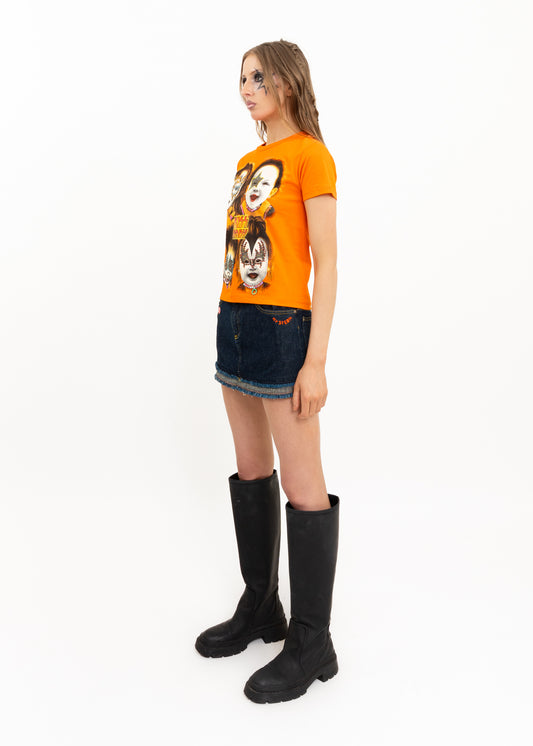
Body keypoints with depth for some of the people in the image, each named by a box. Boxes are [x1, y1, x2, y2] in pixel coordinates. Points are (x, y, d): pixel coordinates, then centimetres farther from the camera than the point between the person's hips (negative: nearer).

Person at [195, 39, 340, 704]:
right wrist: (233, 327, 15)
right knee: (251, 471, 14)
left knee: (302, 485, -2)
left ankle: (312, 643, 11)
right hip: (234, 323, 9)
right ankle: (259, 608, 29)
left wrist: (316, 360, -16)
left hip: (283, 327, -8)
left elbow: (326, 263, -11)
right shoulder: (248, 162, 18)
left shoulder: (310, 155, -5)